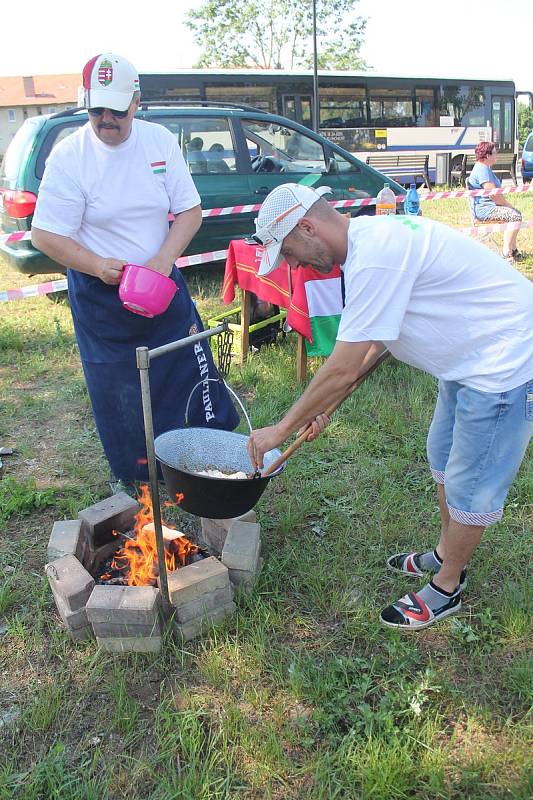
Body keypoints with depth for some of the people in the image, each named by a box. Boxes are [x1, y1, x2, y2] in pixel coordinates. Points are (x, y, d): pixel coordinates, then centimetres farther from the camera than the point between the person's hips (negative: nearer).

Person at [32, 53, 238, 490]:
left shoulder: (161, 140, -3)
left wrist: (164, 259, -18)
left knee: (194, 372, 7)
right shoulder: (69, 156, -11)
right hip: (100, 295, -2)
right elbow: (46, 234, -11)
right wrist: (98, 266, -26)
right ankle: (134, 480, 26)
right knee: (119, 396, 5)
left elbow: (190, 211, -1)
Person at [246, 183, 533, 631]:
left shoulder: (375, 256, -28)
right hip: (470, 357, 10)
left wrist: (280, 430, -17)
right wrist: (323, 408, 9)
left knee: (469, 484, 3)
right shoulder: (368, 238, 4)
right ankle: (446, 555, 42)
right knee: (444, 459, 22)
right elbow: (371, 347, 10)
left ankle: (446, 589, 24)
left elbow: (344, 368, -27)